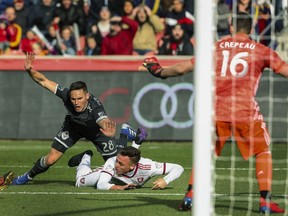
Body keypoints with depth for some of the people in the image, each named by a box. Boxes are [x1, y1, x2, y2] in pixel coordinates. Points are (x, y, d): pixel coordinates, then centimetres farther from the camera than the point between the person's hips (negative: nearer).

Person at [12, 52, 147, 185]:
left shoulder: (95, 107, -47)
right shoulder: (66, 95, -36)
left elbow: (103, 121, -68)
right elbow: (44, 81, -31)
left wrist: (109, 131, -92)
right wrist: (30, 70, -49)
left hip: (95, 130, -2)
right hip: (73, 127, 2)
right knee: (51, 159, -8)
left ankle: (126, 133, 31)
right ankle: (29, 175, 23)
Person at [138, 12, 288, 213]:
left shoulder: (216, 47, 13)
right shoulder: (261, 50, 7)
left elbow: (182, 68, 15)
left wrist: (158, 71, 32)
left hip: (216, 109, 2)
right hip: (246, 110, -2)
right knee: (264, 152, 10)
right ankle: (265, 201, 0)